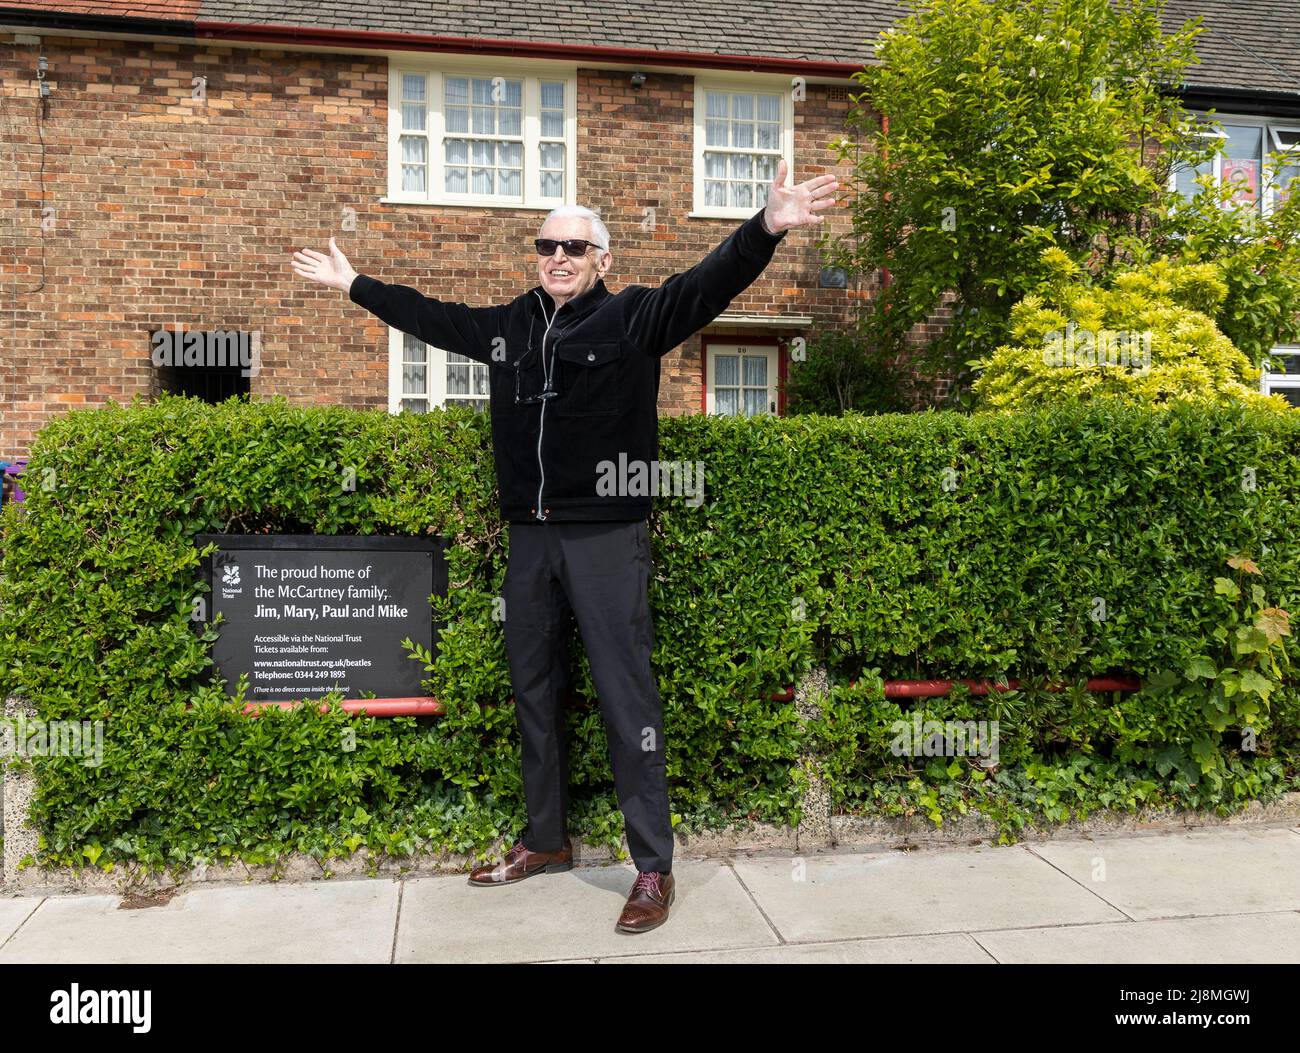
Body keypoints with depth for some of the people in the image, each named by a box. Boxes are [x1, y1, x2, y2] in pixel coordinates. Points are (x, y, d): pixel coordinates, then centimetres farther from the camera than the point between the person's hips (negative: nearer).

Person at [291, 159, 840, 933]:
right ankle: (547, 841, 32)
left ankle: (654, 868, 9)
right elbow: (427, 315, 26)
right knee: (534, 694, 15)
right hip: (530, 539, 6)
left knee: (626, 696, -3)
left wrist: (766, 229, -35)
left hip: (608, 538, -6)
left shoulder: (635, 316, -3)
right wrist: (355, 284, 33)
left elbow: (709, 284, -18)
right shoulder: (505, 326, 12)